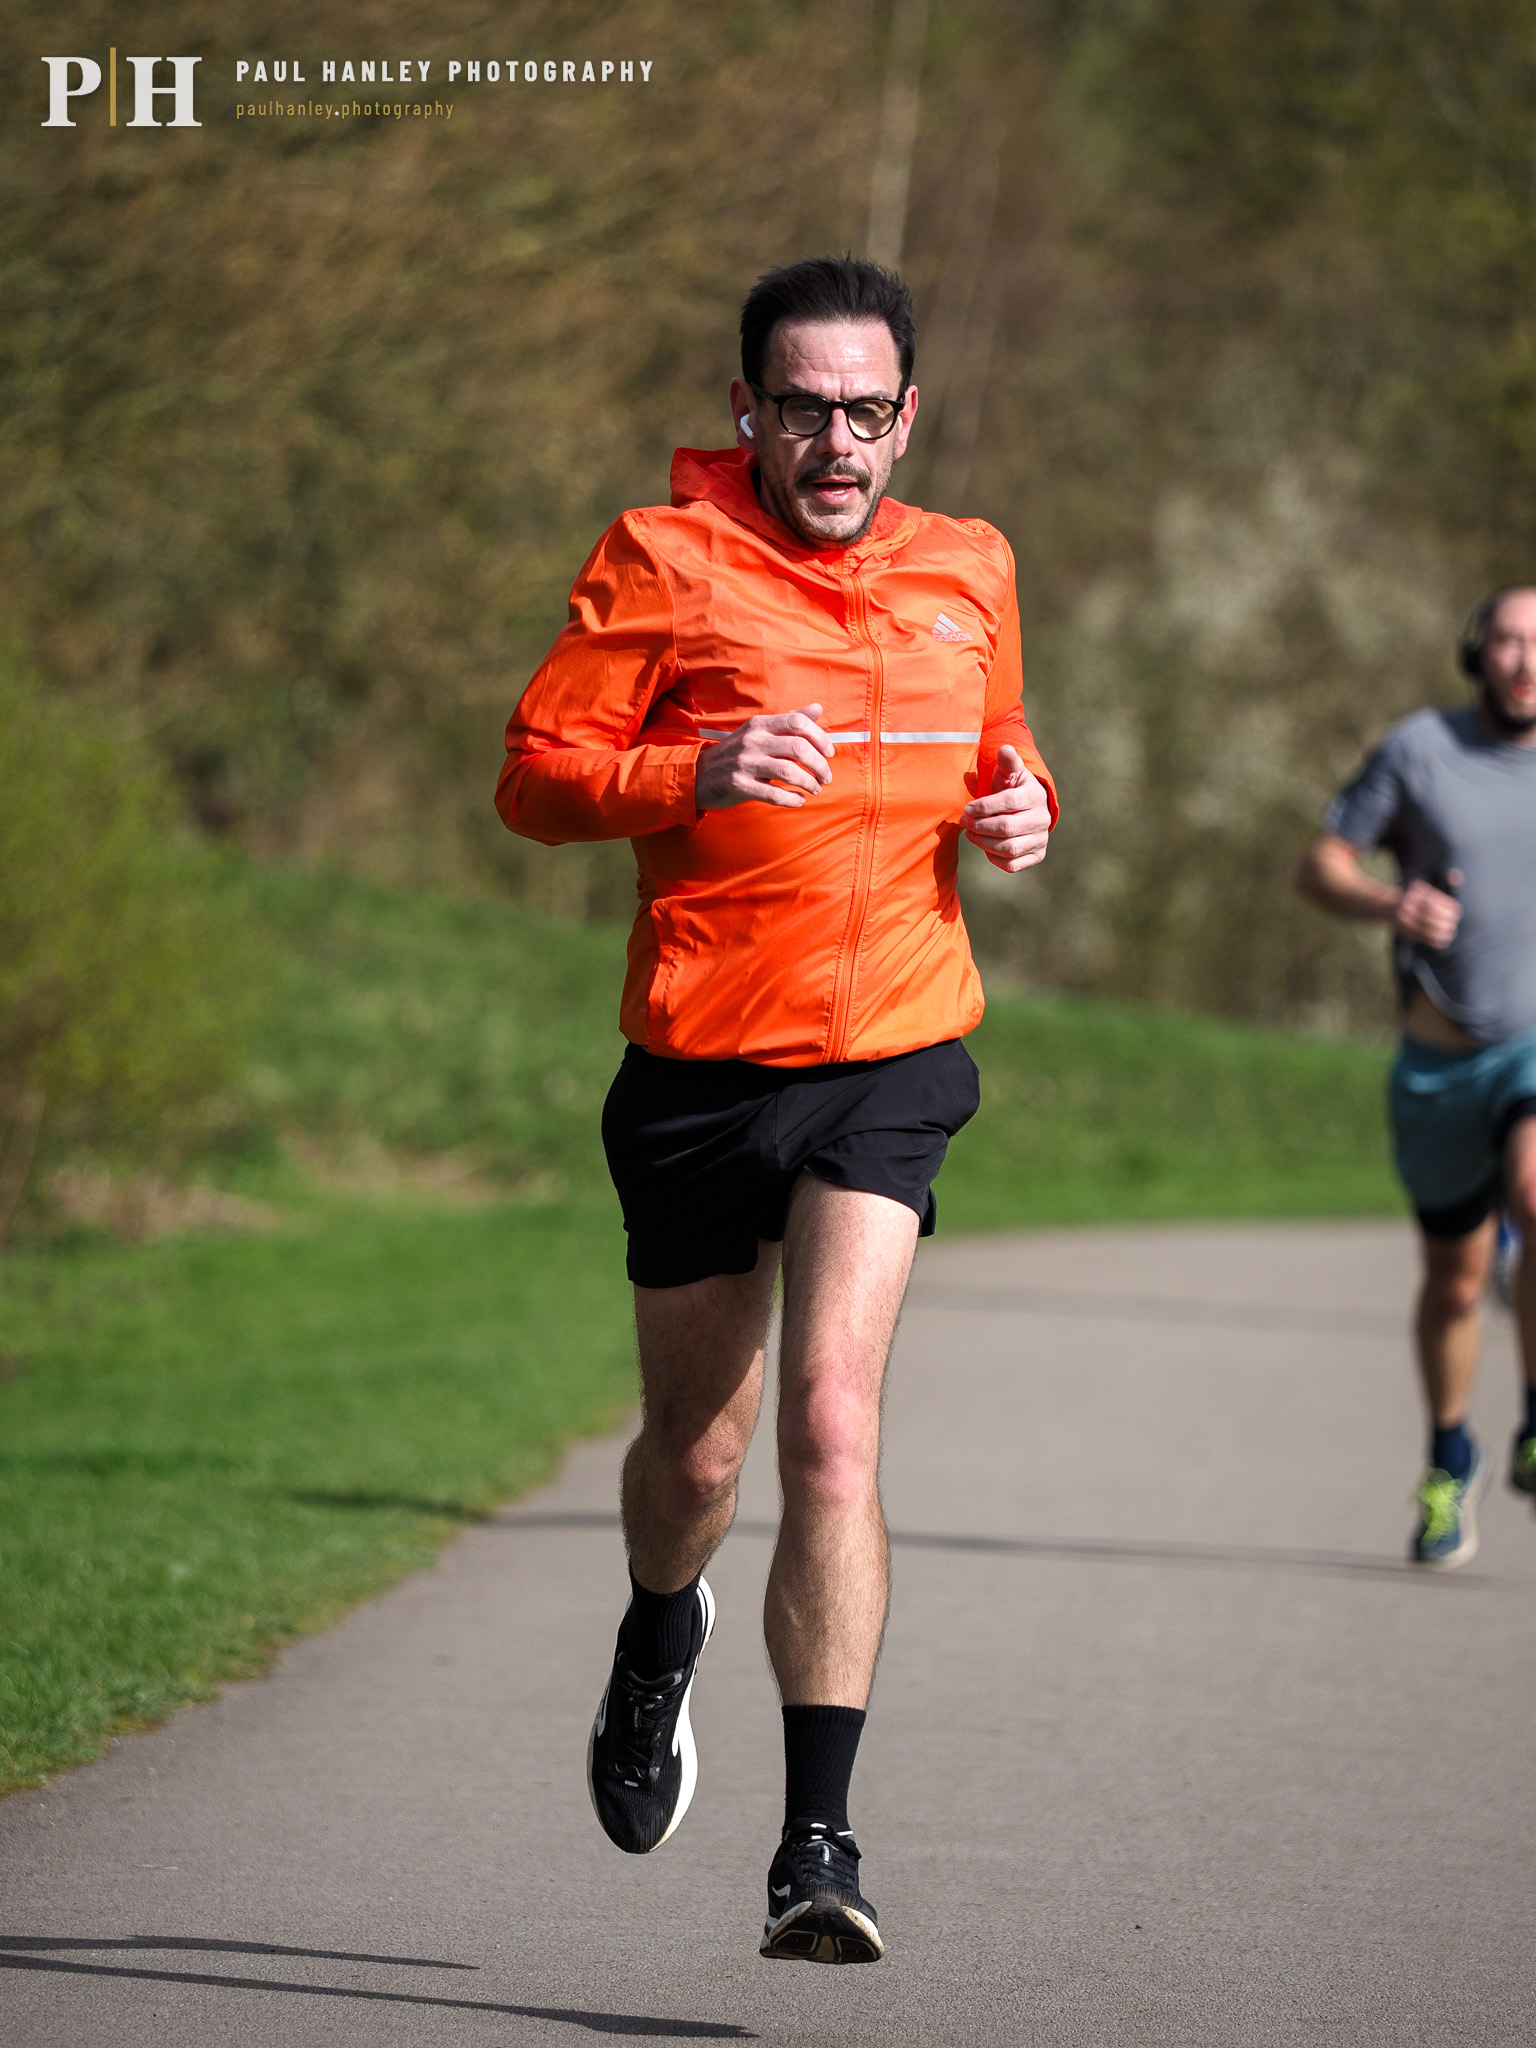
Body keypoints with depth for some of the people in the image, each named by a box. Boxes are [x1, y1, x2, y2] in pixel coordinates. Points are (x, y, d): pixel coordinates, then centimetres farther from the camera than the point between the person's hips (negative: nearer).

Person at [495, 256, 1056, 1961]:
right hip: (702, 1065, 0)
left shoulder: (968, 571, 9)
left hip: (894, 1062, 1)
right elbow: (533, 777, -4)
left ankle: (818, 1841, -18)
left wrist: (1022, 808, 2)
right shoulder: (659, 561, -3)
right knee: (695, 1453, 11)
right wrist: (692, 773, -21)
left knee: (830, 1421, -18)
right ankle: (658, 1648, 48)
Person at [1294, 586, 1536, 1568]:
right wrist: (1388, 902, -21)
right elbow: (1319, 865, -1)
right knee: (1456, 1279, 13)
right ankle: (1451, 1458, 40)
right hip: (1444, 1055, 1)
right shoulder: (1420, 749, -5)